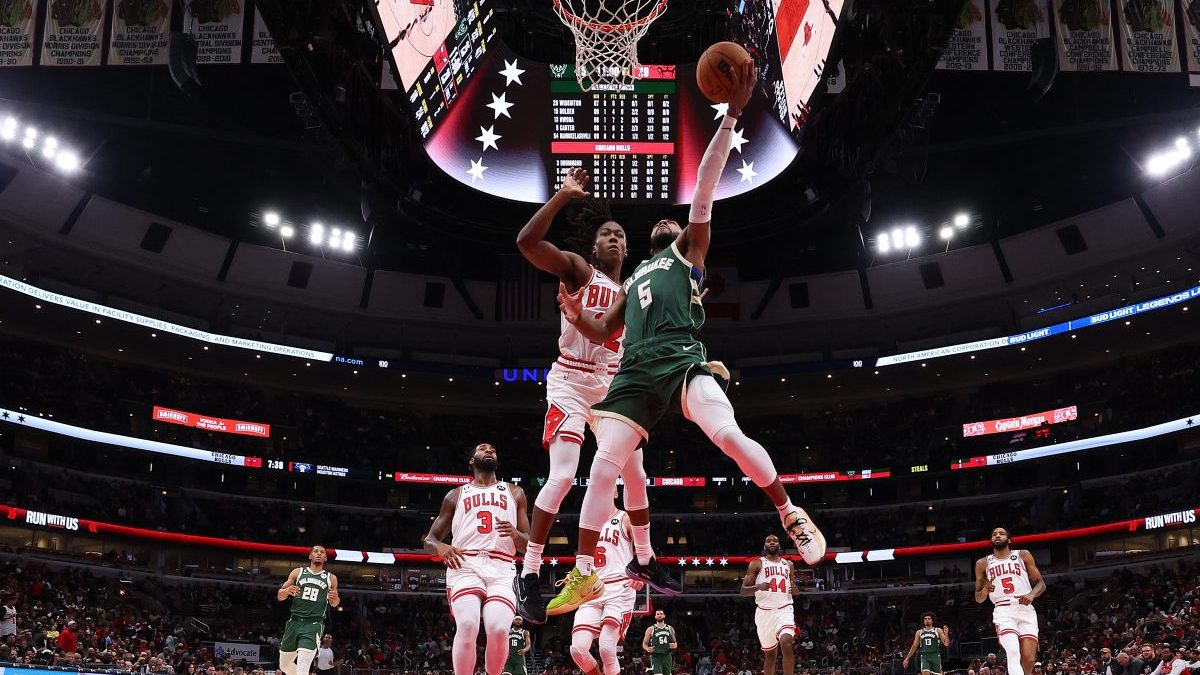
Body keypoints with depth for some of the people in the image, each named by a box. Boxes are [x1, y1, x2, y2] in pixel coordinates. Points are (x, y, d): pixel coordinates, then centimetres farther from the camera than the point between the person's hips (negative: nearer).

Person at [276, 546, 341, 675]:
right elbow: (279, 596, 8)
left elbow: (333, 604, 21)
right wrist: (287, 590, -15)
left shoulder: (331, 578, 8)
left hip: (314, 624, -3)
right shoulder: (298, 572, 9)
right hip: (295, 621, 3)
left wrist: (335, 599, -4)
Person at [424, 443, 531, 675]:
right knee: (467, 626, -27)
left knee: (499, 630, -23)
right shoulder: (456, 495, 22)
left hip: (502, 569, 0)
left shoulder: (514, 493, 23)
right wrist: (440, 547, -6)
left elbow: (529, 546, 19)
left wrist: (515, 534, -6)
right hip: (465, 565, 0)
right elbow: (429, 540, 19)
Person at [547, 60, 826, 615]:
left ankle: (791, 515, -7)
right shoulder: (632, 279, 34)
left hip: (682, 359, -5)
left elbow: (704, 187, 7)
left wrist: (732, 114, -2)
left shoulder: (688, 250, 18)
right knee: (603, 465, -5)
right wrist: (575, 313, 11)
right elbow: (601, 332, 33)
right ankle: (584, 575, 2)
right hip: (636, 371, 5)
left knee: (729, 434, -28)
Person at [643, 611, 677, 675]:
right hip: (656, 657, -4)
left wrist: (674, 645, -5)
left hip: (667, 656, 4)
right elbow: (644, 644, 7)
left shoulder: (670, 629, 11)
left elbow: (675, 643, 19)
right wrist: (647, 649, -15)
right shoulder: (650, 629, 2)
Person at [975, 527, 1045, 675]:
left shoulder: (1023, 556, 12)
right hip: (1003, 611, -1)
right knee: (1013, 652, -24)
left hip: (1025, 609, 1)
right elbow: (978, 598, 15)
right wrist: (985, 591, -9)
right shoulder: (983, 563, 13)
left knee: (1029, 660, -9)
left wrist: (1031, 595, -12)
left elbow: (1041, 583, 10)